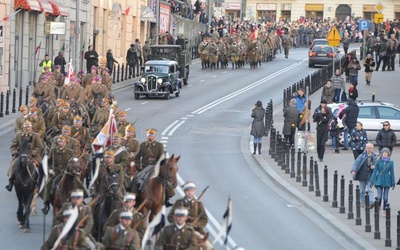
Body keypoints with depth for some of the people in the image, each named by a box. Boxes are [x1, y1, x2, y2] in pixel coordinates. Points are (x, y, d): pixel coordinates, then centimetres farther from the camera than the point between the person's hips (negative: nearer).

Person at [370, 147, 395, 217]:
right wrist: (372, 181, -5)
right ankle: (378, 208, 18)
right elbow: (375, 171, -2)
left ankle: (384, 211, 17)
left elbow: (392, 173, 4)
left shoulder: (390, 162, -1)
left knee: (385, 197, 3)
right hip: (379, 181, -1)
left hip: (387, 181, 1)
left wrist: (393, 183, 5)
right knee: (379, 197, -8)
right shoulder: (379, 161, -4)